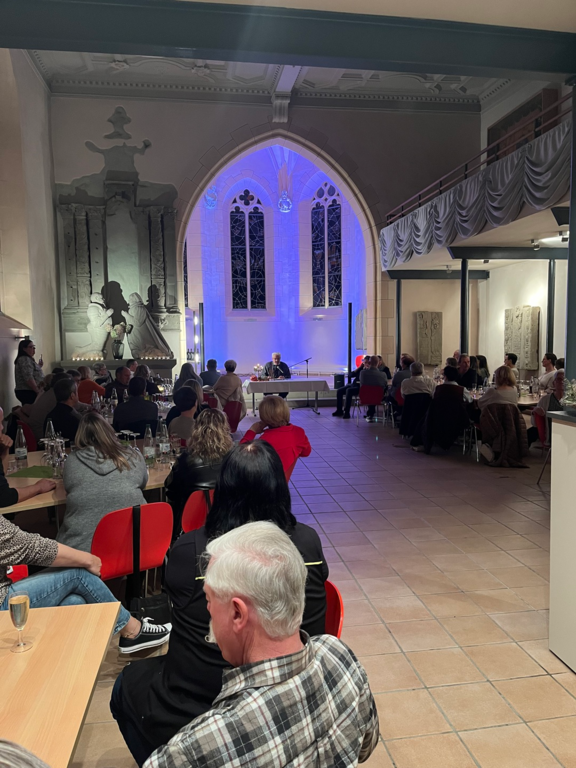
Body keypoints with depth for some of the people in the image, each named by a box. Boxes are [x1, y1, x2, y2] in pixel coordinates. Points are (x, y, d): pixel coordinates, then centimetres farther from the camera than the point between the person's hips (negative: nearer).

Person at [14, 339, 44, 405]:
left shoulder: (28, 359, 20)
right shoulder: (25, 359, -11)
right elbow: (28, 378, -21)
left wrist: (39, 366, 17)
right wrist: (37, 390, -19)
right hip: (28, 393, -10)